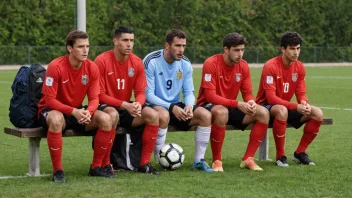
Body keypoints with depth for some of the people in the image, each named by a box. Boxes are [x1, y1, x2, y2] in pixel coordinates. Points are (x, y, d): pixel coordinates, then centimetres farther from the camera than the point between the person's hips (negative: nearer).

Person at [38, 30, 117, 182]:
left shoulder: (92, 68, -8)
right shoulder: (56, 66, -22)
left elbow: (94, 98, -6)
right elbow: (49, 100, -22)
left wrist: (88, 112, -30)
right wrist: (73, 111, -34)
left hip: (78, 111, 5)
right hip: (52, 110, -5)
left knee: (106, 119, -18)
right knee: (56, 120, -40)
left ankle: (97, 166, -4)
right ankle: (57, 170, -28)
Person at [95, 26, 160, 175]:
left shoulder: (137, 63, 0)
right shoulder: (102, 61, -14)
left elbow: (141, 92, 2)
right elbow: (100, 95, -14)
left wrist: (138, 104, -24)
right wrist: (124, 105, -25)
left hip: (126, 107, 5)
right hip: (105, 107, -5)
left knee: (153, 115, -19)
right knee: (112, 114, -40)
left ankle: (144, 163, -10)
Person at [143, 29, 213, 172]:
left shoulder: (185, 64, 2)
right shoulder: (151, 61, -15)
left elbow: (189, 92, 6)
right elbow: (148, 94, -17)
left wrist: (189, 105, -19)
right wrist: (171, 107, -28)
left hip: (176, 106, 6)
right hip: (155, 106, -5)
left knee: (206, 115, -17)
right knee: (163, 115, -41)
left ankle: (199, 160, -7)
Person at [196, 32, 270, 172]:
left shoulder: (243, 66, 0)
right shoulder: (211, 64, -18)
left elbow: (247, 93, 5)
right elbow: (210, 96, -24)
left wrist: (251, 102, -22)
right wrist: (237, 104, -33)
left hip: (231, 108, 6)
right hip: (209, 106, -6)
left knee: (263, 113, -14)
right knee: (222, 112, -41)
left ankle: (248, 159, -10)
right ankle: (216, 160, -26)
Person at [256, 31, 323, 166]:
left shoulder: (299, 67, 0)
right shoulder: (270, 66, -20)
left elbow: (301, 94, 2)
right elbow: (271, 98, -25)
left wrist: (304, 104, -24)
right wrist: (296, 107, -33)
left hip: (286, 107, 7)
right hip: (266, 107, -7)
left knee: (317, 114, -13)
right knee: (282, 110, -41)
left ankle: (299, 153, 0)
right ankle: (280, 156, -26)